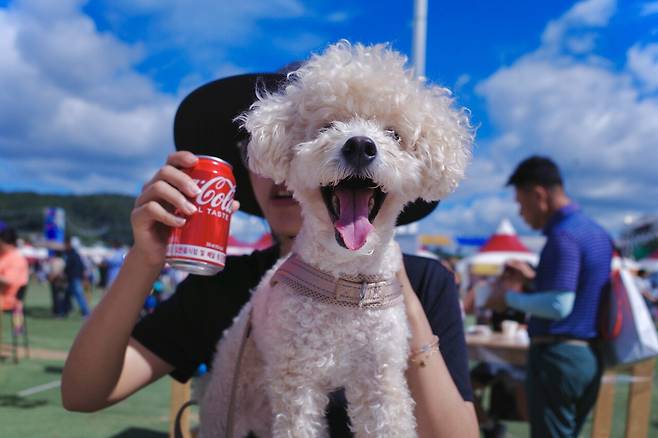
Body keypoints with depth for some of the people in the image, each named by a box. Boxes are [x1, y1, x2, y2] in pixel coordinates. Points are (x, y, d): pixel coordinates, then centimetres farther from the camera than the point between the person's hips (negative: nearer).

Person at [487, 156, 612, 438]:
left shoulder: (562, 235, -16)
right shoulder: (597, 232, 12)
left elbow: (559, 305, -22)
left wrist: (510, 299, -10)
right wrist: (533, 281, 19)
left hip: (558, 354, -9)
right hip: (589, 356, 9)